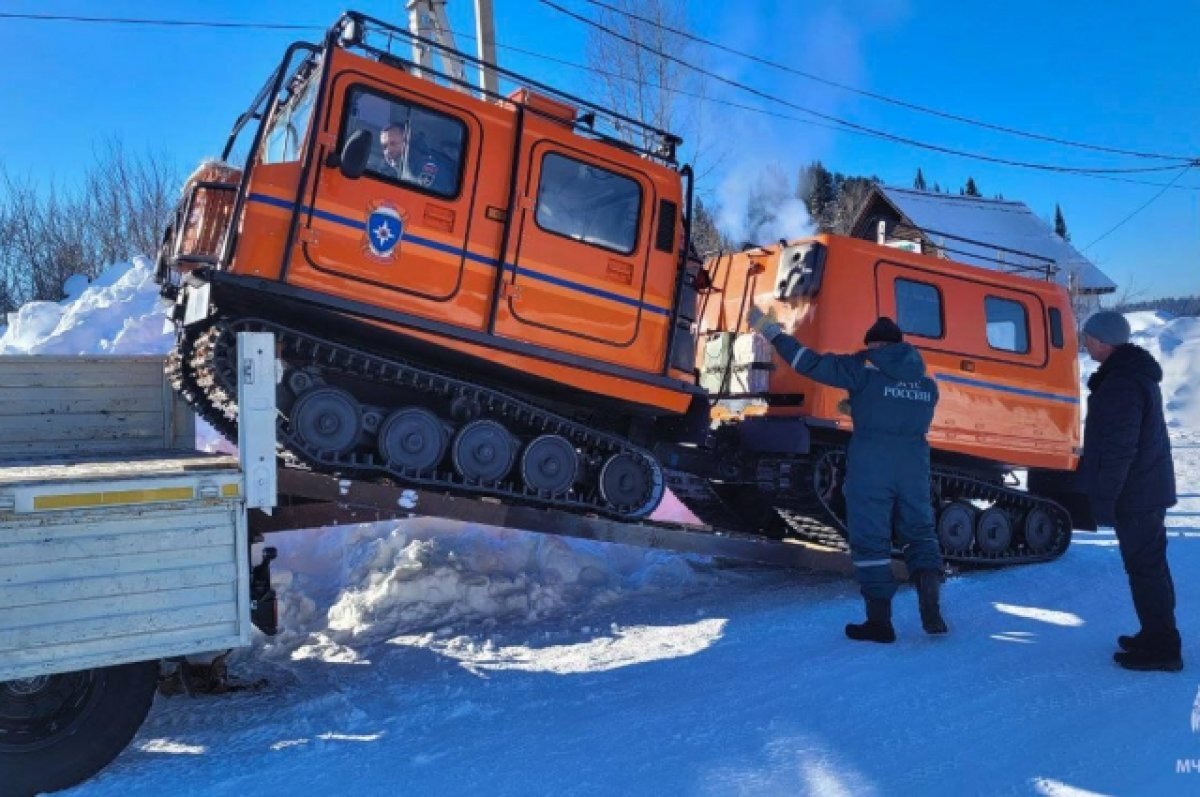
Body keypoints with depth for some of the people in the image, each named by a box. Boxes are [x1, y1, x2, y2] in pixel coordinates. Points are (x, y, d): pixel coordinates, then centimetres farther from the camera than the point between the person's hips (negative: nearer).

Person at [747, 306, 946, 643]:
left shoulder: (865, 368, -3)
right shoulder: (925, 381, 13)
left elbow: (812, 364, -7)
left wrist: (771, 332, 0)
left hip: (870, 464, -4)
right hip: (914, 465, 5)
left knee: (870, 539, 2)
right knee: (920, 533, 17)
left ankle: (880, 621, 5)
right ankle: (931, 609, 4)